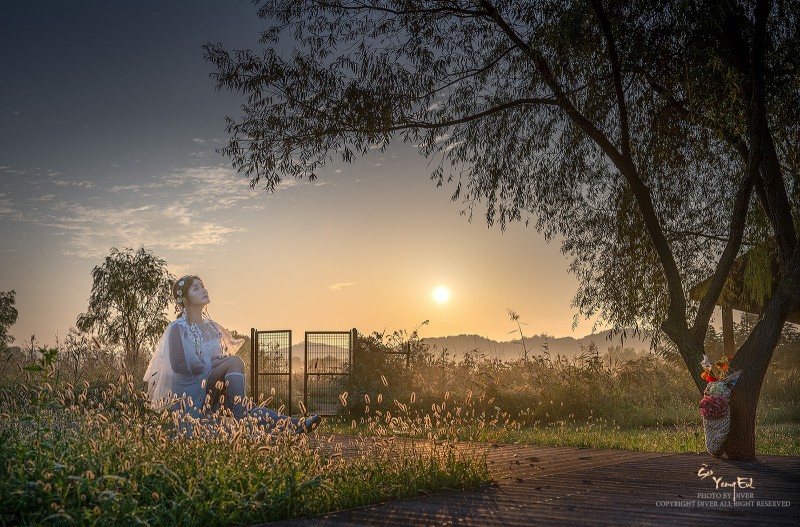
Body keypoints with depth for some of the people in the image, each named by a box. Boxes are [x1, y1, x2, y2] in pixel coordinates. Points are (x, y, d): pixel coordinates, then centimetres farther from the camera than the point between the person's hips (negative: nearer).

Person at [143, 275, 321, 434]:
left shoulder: (212, 327, 16)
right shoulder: (178, 328, -4)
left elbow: (222, 360, 21)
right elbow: (179, 365, -15)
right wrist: (212, 365, -13)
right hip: (188, 392, -6)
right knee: (234, 362, -29)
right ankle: (242, 418, -36)